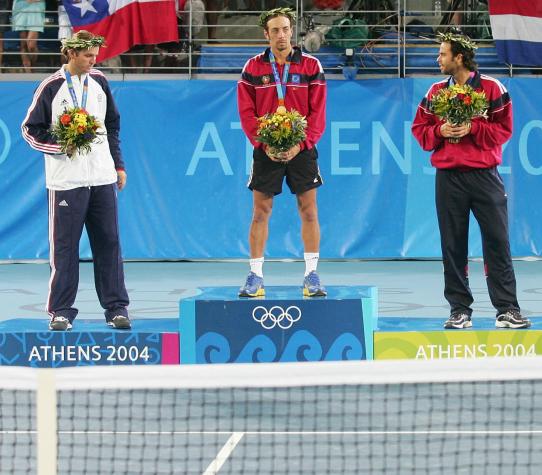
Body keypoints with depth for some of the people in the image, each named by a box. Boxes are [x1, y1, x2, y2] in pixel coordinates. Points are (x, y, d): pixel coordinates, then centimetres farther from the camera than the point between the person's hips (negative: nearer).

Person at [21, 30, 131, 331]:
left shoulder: (99, 82, 10)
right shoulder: (51, 87, -3)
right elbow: (30, 129, 0)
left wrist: (119, 165, 16)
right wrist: (61, 145, -13)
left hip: (102, 177, 4)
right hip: (66, 179, -4)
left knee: (108, 243, 4)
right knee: (64, 246, -2)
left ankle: (116, 308, 9)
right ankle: (61, 311, 4)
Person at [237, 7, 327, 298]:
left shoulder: (310, 66, 1)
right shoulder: (253, 67, 3)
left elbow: (318, 112, -1)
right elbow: (246, 112, 1)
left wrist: (300, 144, -13)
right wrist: (264, 144, -12)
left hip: (301, 149, 0)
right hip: (266, 150, 0)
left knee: (308, 211, 0)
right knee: (260, 212, 1)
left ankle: (311, 275, 5)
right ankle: (255, 276, 6)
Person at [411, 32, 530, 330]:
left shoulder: (491, 89, 0)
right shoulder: (436, 92, 10)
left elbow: (504, 128, -1)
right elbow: (419, 129, 13)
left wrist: (473, 129, -14)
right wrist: (439, 131, -7)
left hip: (484, 174, -3)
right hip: (448, 177, 3)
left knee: (497, 241, -5)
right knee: (452, 245, 2)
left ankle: (507, 309, -2)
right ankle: (459, 310, 9)